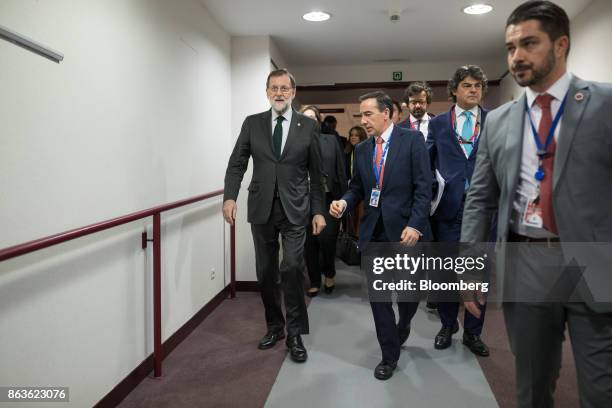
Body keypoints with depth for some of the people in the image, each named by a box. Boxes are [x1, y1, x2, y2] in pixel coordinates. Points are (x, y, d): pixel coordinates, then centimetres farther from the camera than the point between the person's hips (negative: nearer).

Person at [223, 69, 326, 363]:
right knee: (266, 272, 10)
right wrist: (230, 197, -13)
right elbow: (237, 163, 2)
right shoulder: (252, 123, 5)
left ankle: (295, 333, 4)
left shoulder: (308, 126, 2)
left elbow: (316, 173, 3)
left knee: (292, 267, -12)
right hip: (262, 208, 2)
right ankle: (274, 326, 29)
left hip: (294, 208, -2)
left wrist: (318, 211, -1)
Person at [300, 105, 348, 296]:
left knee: (326, 238, -11)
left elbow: (341, 171, 5)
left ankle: (329, 273, 18)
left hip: (328, 199, 0)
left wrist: (343, 199, 1)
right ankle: (314, 281, 23)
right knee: (309, 243, 5)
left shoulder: (330, 140, 6)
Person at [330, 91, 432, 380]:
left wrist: (415, 225, -18)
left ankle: (402, 327, 46)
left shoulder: (412, 140, -5)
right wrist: (343, 203, -8)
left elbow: (423, 187, -10)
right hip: (373, 231, 4)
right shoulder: (362, 149, 9)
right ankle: (390, 355, 20)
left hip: (405, 229, -3)